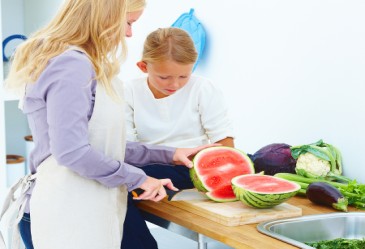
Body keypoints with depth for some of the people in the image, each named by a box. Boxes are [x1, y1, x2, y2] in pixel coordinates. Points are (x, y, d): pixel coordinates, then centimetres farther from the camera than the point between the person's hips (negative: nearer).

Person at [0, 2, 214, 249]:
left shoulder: (81, 64, 14)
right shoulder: (71, 65, -17)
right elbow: (72, 151, -24)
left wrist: (168, 155, 14)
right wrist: (137, 178, -14)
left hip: (82, 208, 10)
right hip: (70, 214, -10)